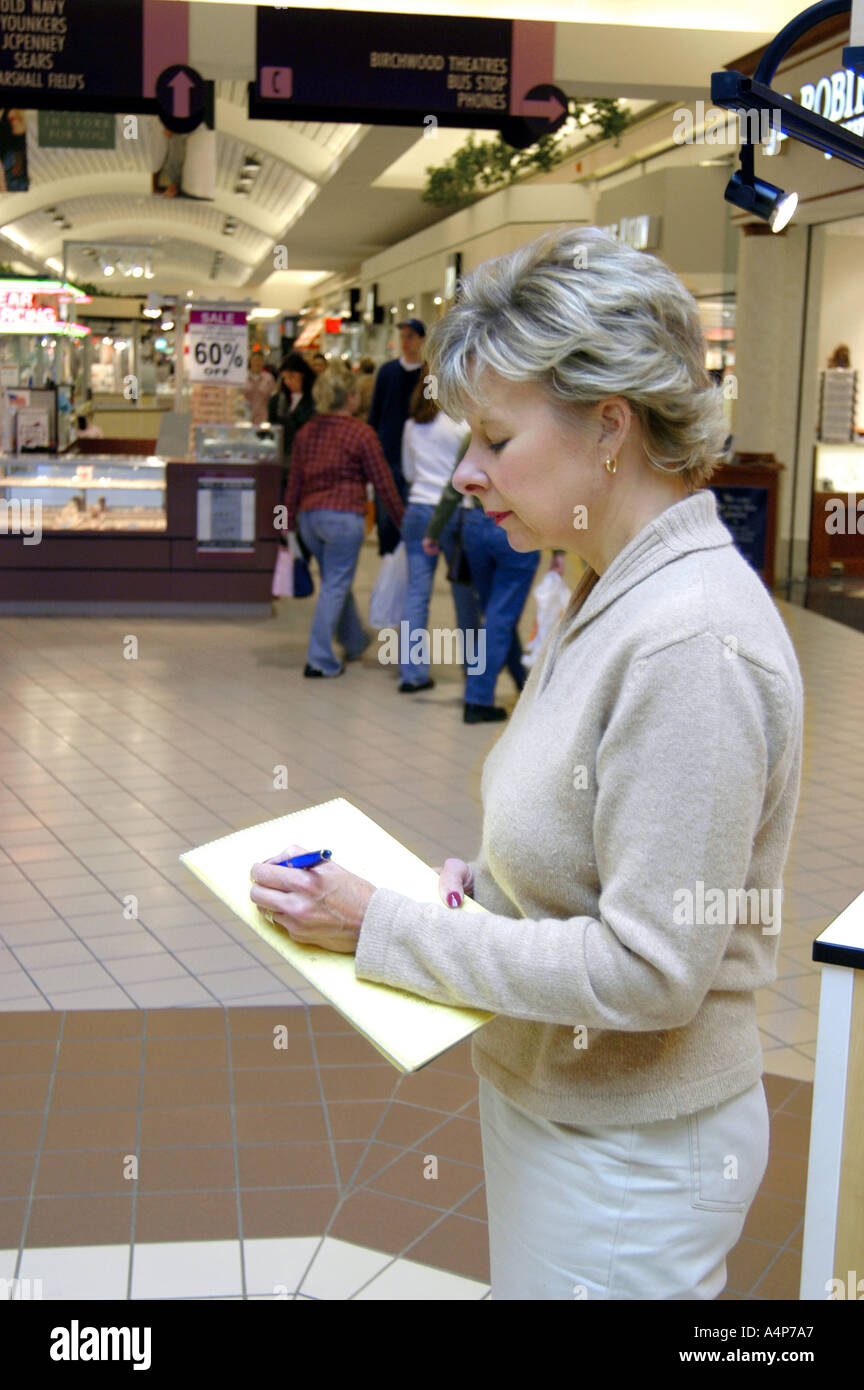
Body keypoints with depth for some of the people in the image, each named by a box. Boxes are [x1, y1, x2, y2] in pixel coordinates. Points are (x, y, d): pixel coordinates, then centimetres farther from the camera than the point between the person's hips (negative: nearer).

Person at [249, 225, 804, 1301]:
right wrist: (483, 879, -2)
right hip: (538, 1094, 9)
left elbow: (651, 967, -26)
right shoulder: (609, 595, 3)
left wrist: (384, 928, -21)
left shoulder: (692, 641, -27)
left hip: (630, 1152, -8)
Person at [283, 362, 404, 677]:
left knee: (336, 582, 21)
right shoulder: (361, 433, -6)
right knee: (335, 586, -2)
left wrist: (289, 522, 20)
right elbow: (383, 483, -3)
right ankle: (319, 659, -3)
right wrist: (402, 521, 6)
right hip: (343, 516, -6)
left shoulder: (305, 433, 9)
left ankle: (355, 643, 39)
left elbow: (294, 483, 12)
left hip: (309, 516, 6)